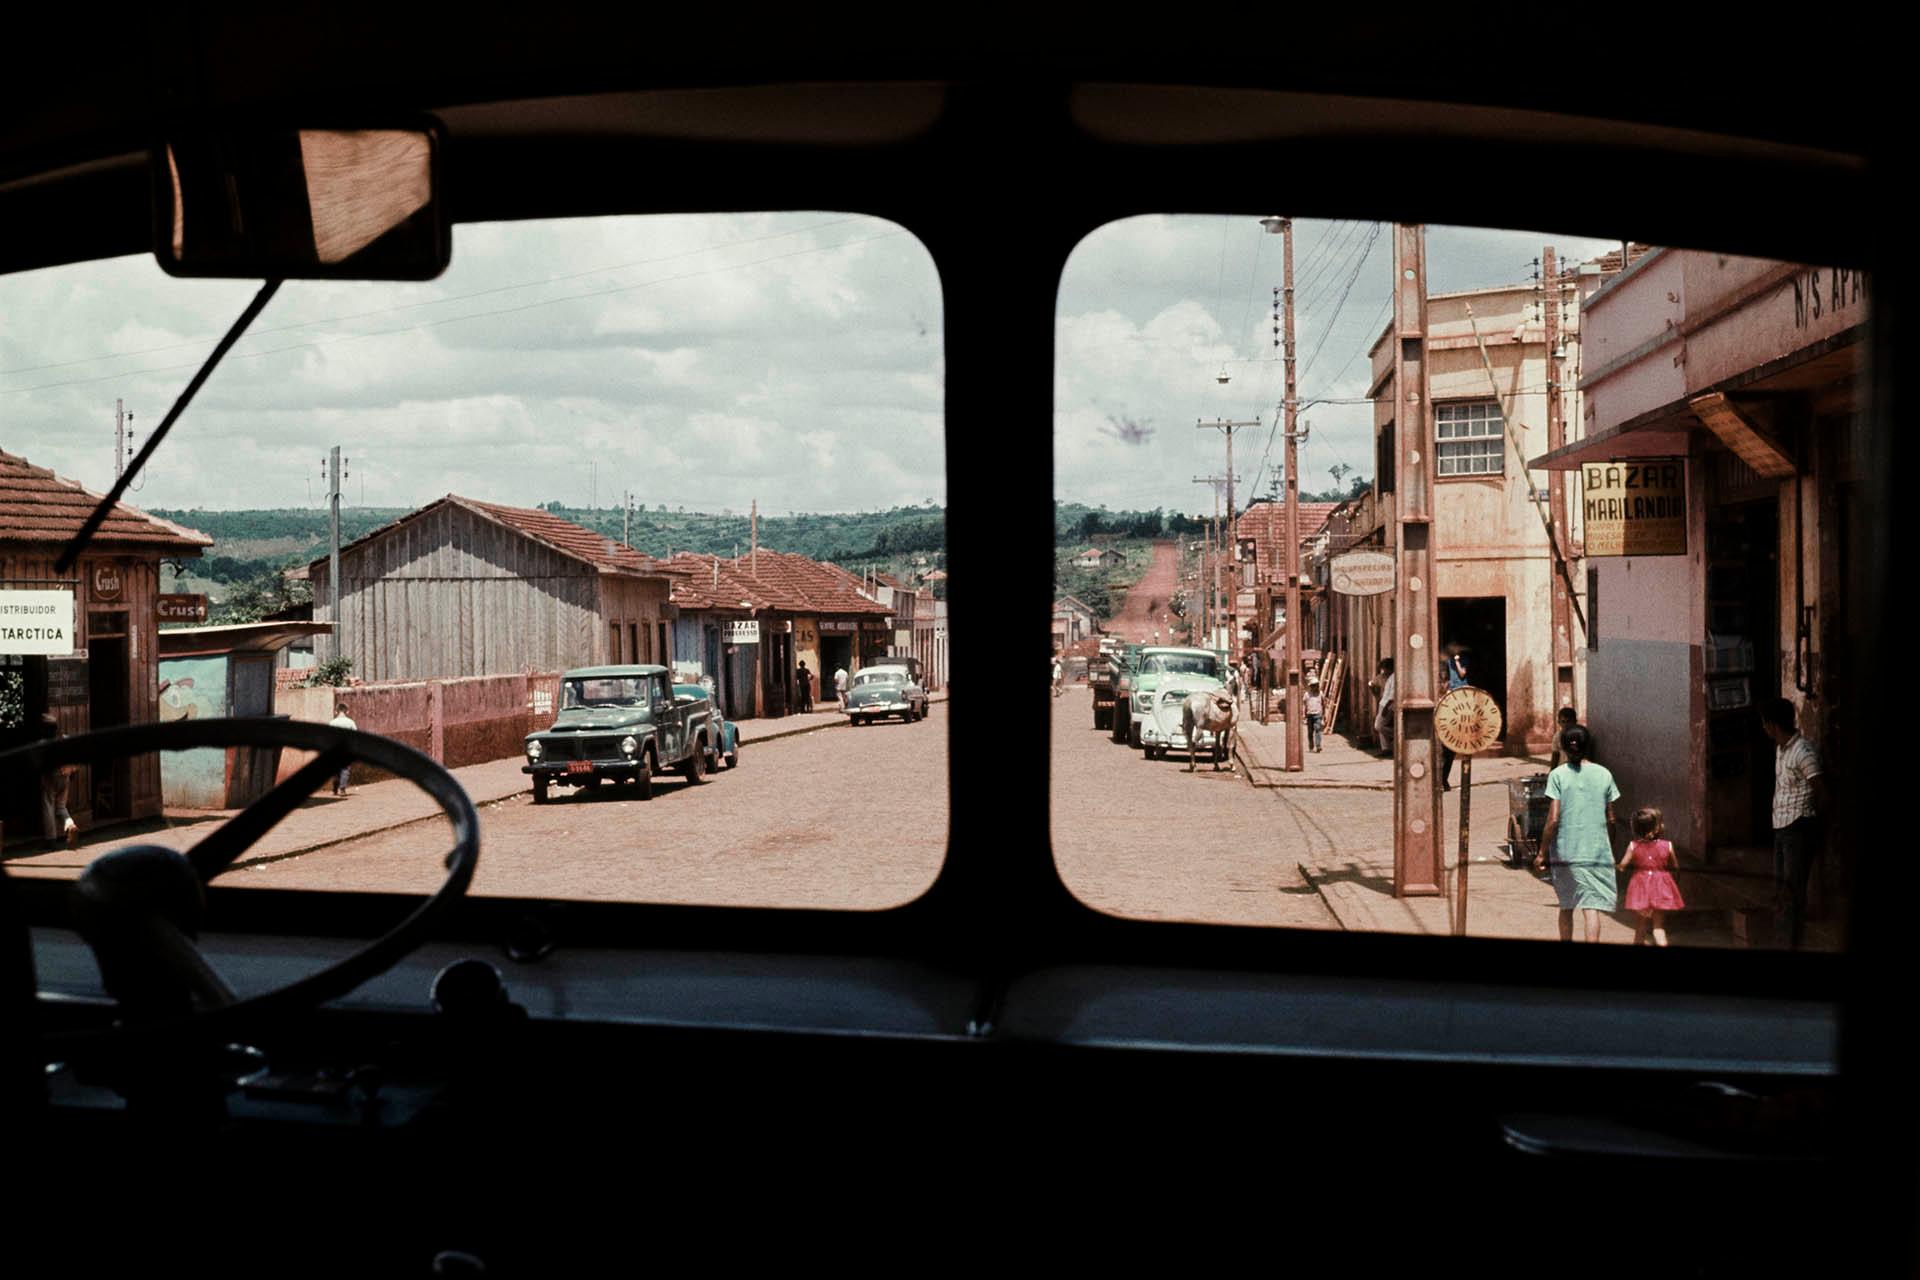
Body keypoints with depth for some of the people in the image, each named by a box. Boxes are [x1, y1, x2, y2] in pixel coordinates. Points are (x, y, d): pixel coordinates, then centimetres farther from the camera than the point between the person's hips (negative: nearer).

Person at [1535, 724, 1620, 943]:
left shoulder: (1558, 775, -5)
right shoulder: (1603, 774, 2)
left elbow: (1553, 819, -10)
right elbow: (1610, 819, 7)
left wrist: (1542, 853, -2)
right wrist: (1610, 849, 21)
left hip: (1566, 851, -1)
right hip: (1598, 851, 1)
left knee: (1566, 906, 14)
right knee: (1591, 907, -1)